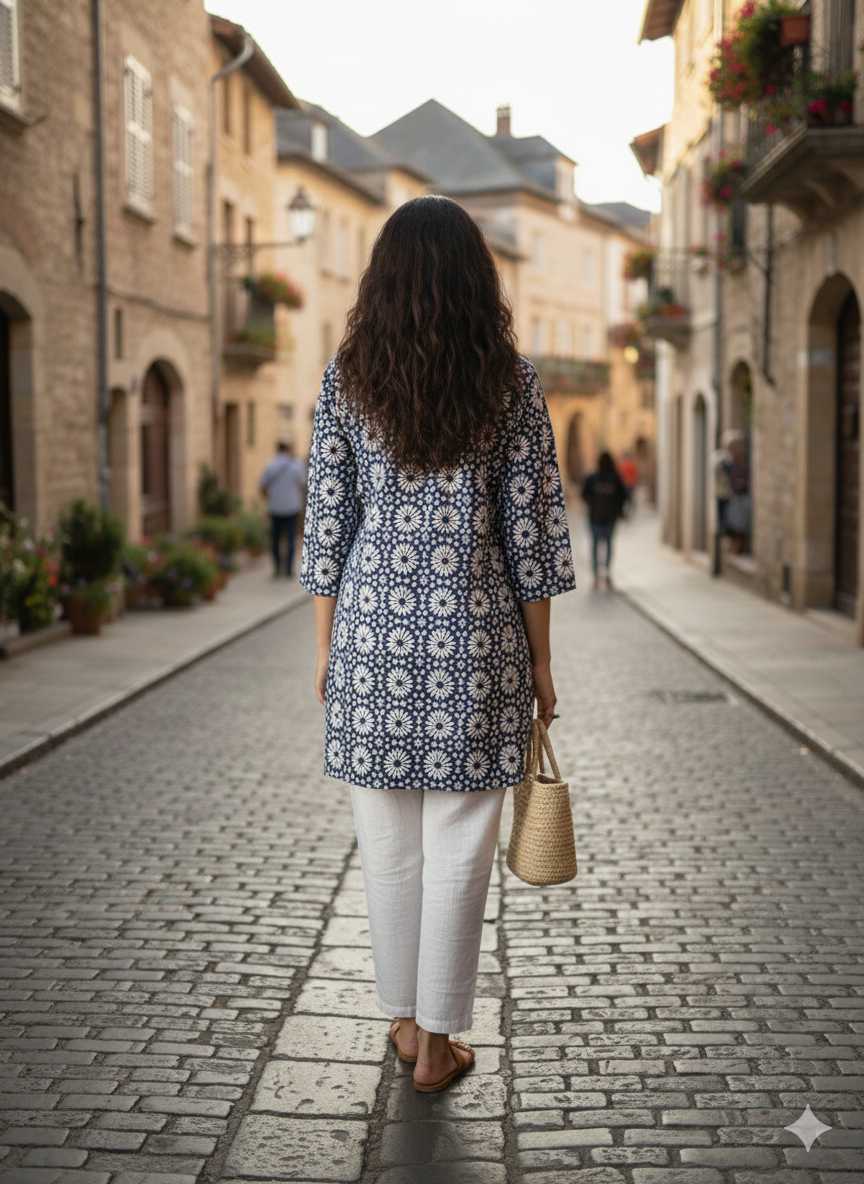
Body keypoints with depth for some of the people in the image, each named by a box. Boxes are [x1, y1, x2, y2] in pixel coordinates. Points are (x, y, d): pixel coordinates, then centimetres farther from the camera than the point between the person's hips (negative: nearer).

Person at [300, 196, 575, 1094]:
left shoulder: (345, 379, 0)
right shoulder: (510, 381, -3)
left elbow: (328, 520, 2)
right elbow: (529, 525, -2)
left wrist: (327, 645, 11)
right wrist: (539, 659, 6)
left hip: (374, 629, 1)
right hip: (475, 632, -1)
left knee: (389, 843, 13)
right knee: (459, 847, 7)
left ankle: (406, 1018, 27)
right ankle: (439, 1039, 16)